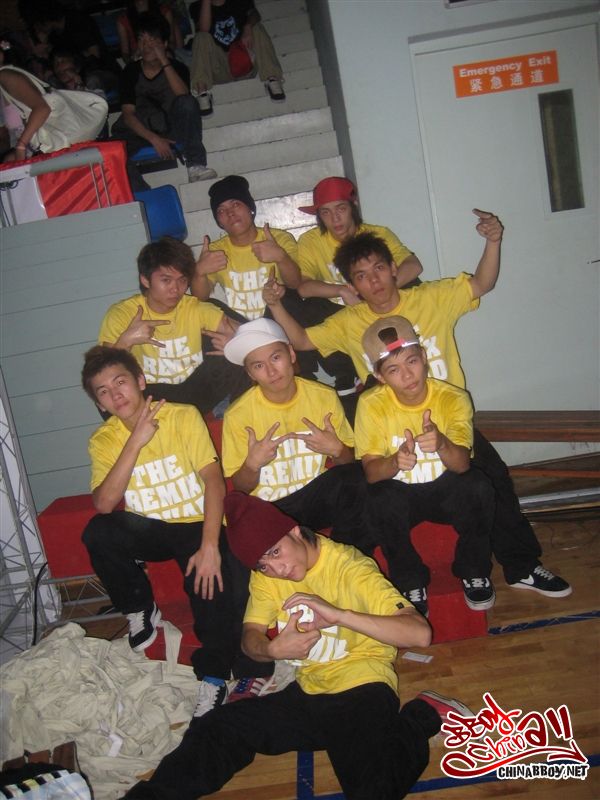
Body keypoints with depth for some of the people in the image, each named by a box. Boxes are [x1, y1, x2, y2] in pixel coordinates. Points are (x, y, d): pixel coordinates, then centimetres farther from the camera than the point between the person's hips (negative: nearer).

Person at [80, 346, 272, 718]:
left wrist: (209, 546, -26)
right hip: (147, 530, 3)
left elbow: (215, 481, -15)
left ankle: (213, 673, -3)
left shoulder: (184, 416, -8)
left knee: (213, 587, -28)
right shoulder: (104, 440, 0)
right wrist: (136, 441, -22)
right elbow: (104, 504, -16)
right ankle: (141, 612, -1)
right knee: (98, 533, -25)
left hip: (197, 524, -3)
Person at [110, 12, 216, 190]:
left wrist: (164, 61, -17)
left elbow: (182, 95, -17)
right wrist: (154, 139, -19)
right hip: (139, 131, 1)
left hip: (171, 129, 0)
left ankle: (195, 165, -30)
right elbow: (128, 113, -5)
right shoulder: (131, 71, 6)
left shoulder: (177, 68, 6)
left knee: (187, 102, -30)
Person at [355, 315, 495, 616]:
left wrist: (441, 444, -48)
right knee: (380, 499, -32)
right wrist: (395, 461, -41)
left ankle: (473, 572, -4)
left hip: (446, 491, 1)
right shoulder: (371, 404, -15)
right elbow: (371, 471, -17)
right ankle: (411, 584, -8)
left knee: (478, 486, -29)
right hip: (400, 494, 0)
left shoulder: (453, 398, -15)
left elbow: (462, 464, -24)